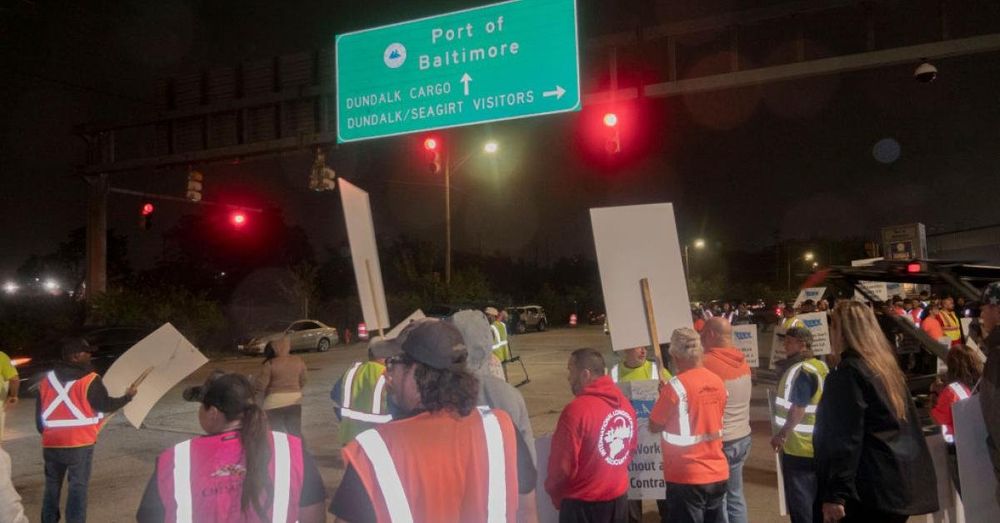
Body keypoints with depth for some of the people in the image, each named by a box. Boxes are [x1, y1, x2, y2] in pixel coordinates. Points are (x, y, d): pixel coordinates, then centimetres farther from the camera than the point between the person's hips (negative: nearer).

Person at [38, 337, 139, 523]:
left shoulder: (46, 379, 7)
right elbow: (105, 405, -4)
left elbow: (39, 414, 12)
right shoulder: (90, 380, -12)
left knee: (52, 485, 17)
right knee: (78, 486, 2)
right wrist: (128, 396, 11)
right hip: (79, 444, -5)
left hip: (51, 443, 5)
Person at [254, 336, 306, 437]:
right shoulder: (299, 361, 1)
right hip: (294, 400, 4)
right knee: (295, 432, 13)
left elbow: (260, 385, -10)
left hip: (274, 402, -4)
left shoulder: (270, 364, -13)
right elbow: (302, 382, 12)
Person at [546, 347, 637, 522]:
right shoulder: (624, 403, 1)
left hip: (583, 502, -7)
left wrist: (554, 491, -1)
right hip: (619, 496, 7)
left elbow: (563, 463, -18)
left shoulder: (576, 409, -22)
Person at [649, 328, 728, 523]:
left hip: (687, 477, -6)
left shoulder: (676, 386, -18)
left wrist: (662, 396, 6)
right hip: (717, 472, 6)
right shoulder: (718, 382, 1)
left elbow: (654, 426, -8)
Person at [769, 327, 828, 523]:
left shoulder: (800, 370, -19)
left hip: (798, 447, -9)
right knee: (816, 500, 16)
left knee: (799, 503, 1)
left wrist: (781, 434, -14)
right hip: (817, 446, 9)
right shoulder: (821, 367, 9)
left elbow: (798, 409, -23)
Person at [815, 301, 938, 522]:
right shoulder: (886, 365, 14)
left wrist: (835, 494, -20)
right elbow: (909, 427, 19)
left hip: (872, 490, -9)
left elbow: (844, 439, -20)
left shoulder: (848, 372, -14)